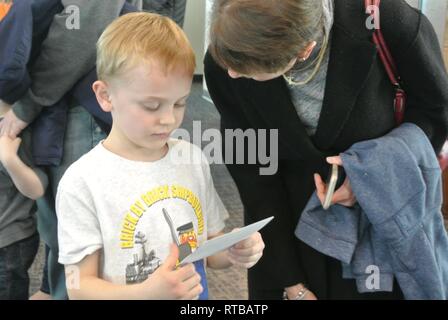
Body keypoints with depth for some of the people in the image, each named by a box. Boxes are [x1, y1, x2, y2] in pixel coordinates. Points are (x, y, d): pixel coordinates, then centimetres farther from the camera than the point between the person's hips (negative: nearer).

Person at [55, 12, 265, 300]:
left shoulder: (193, 159, -7)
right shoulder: (83, 182, -20)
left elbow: (210, 252, 2)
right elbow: (80, 287, -18)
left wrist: (232, 253, -18)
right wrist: (148, 292, -32)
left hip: (196, 290, 4)